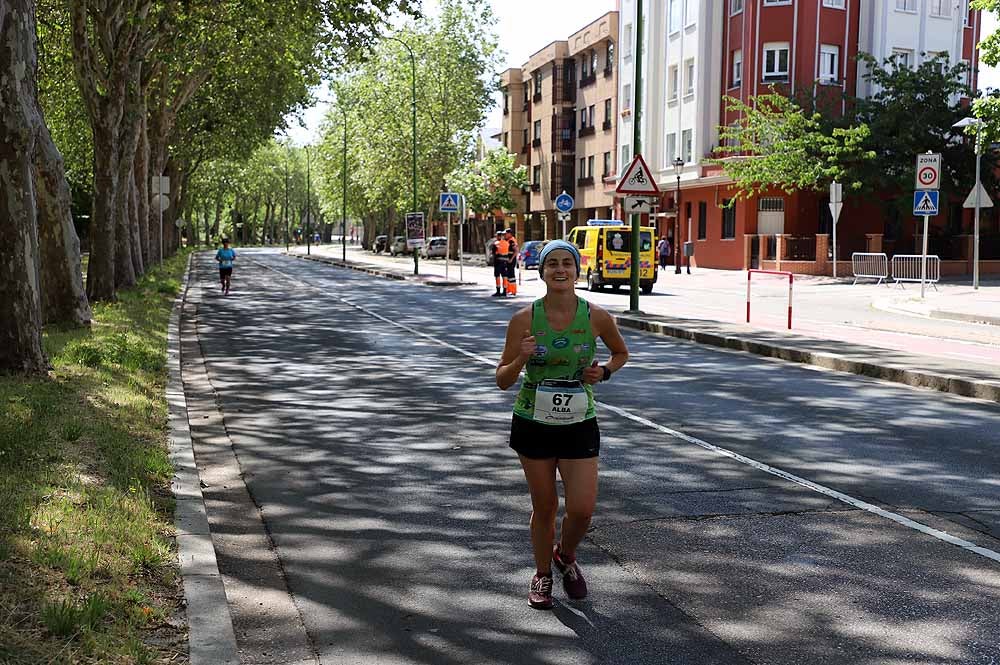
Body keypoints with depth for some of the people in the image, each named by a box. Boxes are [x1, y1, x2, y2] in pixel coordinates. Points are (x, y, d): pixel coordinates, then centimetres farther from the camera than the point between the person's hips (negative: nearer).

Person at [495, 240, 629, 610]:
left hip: (579, 425, 1)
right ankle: (542, 575, 33)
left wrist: (604, 372, -6)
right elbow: (502, 380, -4)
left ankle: (566, 557, 29)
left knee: (582, 509, -5)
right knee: (544, 508, 9)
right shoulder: (524, 319, -10)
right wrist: (521, 359, -25)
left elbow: (621, 353, 14)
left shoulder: (596, 317, -7)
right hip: (533, 423, 0)